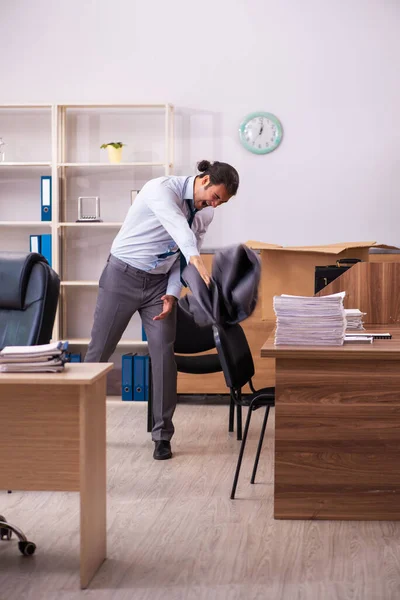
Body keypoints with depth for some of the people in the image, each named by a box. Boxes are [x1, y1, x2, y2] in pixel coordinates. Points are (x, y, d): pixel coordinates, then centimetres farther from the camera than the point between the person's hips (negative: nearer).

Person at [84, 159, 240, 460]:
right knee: (99, 351, 2)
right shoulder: (162, 188, -21)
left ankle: (163, 435, 2)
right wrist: (196, 259, -58)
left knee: (164, 353, -7)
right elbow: (177, 225, -41)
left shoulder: (205, 213, 1)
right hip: (123, 275, -5)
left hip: (160, 282, 5)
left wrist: (172, 294, -10)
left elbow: (184, 257, 6)